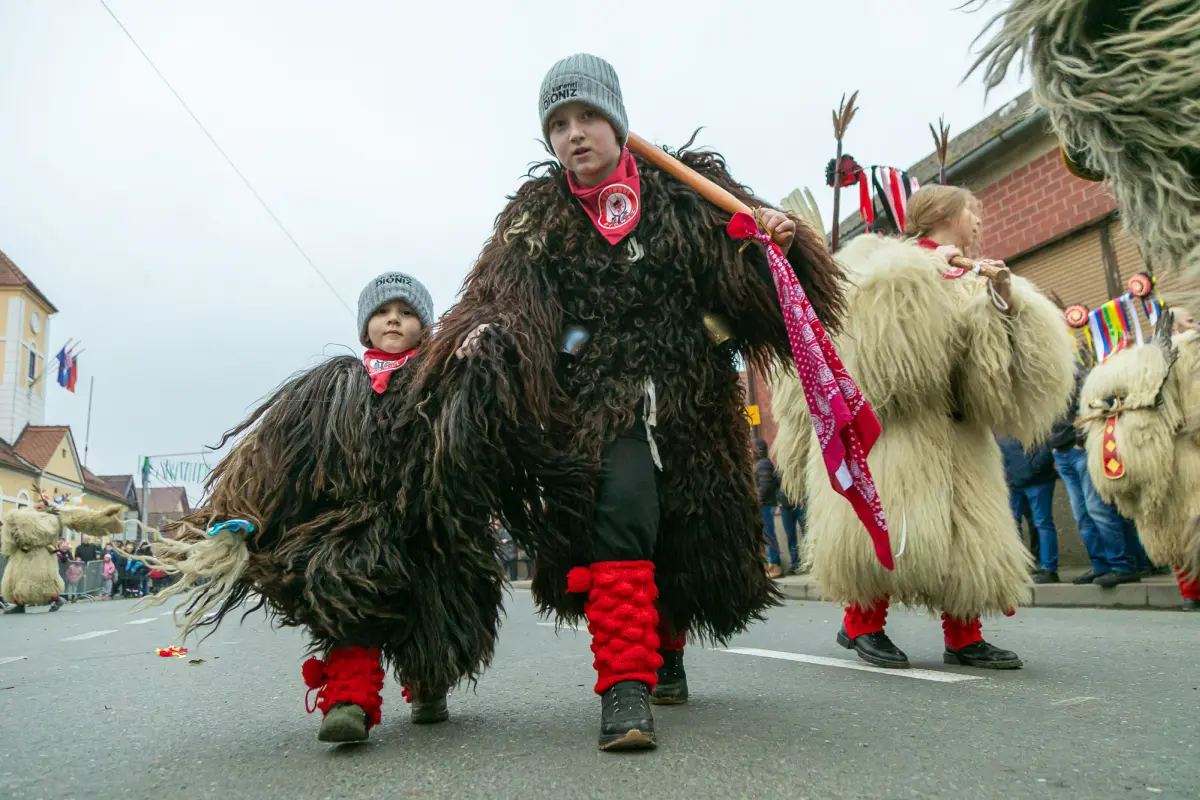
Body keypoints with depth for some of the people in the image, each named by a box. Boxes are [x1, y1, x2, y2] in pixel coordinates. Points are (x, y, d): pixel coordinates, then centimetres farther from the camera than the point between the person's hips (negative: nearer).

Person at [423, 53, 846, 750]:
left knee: (685, 535, 10)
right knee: (620, 505, -26)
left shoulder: (684, 190, 5)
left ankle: (666, 652, 40)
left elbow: (747, 267, 6)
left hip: (690, 396, 2)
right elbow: (500, 294, -6)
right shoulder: (537, 216, 5)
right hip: (599, 398, -1)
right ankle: (626, 688, -18)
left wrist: (778, 235, -15)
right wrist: (487, 328, -26)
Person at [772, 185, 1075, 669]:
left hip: (951, 427, 7)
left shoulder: (971, 283, 20)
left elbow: (995, 367, 8)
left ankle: (963, 637, 12)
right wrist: (924, 269, -16)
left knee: (966, 526, 3)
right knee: (886, 516, -11)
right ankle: (862, 623, 5)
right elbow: (866, 301, -20)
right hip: (887, 414, -7)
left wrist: (1006, 301, -5)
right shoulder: (885, 258, 3)